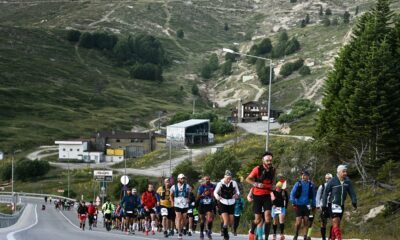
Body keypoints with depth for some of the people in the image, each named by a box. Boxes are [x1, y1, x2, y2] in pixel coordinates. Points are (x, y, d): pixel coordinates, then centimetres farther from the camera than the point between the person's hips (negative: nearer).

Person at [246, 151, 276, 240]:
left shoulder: (273, 170, 1)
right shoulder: (257, 169, -12)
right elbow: (248, 179, -8)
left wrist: (271, 187, 7)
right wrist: (256, 184, -23)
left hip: (267, 195, 3)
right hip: (257, 195, -3)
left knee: (267, 215, -17)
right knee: (258, 219, 0)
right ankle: (251, 231, 32)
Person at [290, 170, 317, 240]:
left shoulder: (311, 185, 3)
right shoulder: (298, 184, -3)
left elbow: (314, 196, 12)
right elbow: (292, 194, -2)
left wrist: (313, 205, 8)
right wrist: (293, 203, -11)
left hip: (307, 206, 2)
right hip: (299, 205, -2)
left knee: (306, 221, 1)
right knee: (298, 222, -8)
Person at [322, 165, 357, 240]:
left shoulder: (347, 181, -1)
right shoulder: (333, 181, -11)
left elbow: (352, 192, 2)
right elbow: (325, 192, -4)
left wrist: (354, 202, -11)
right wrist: (324, 205, -4)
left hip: (341, 205, 5)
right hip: (333, 204, -5)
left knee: (336, 224, 10)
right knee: (336, 222, -16)